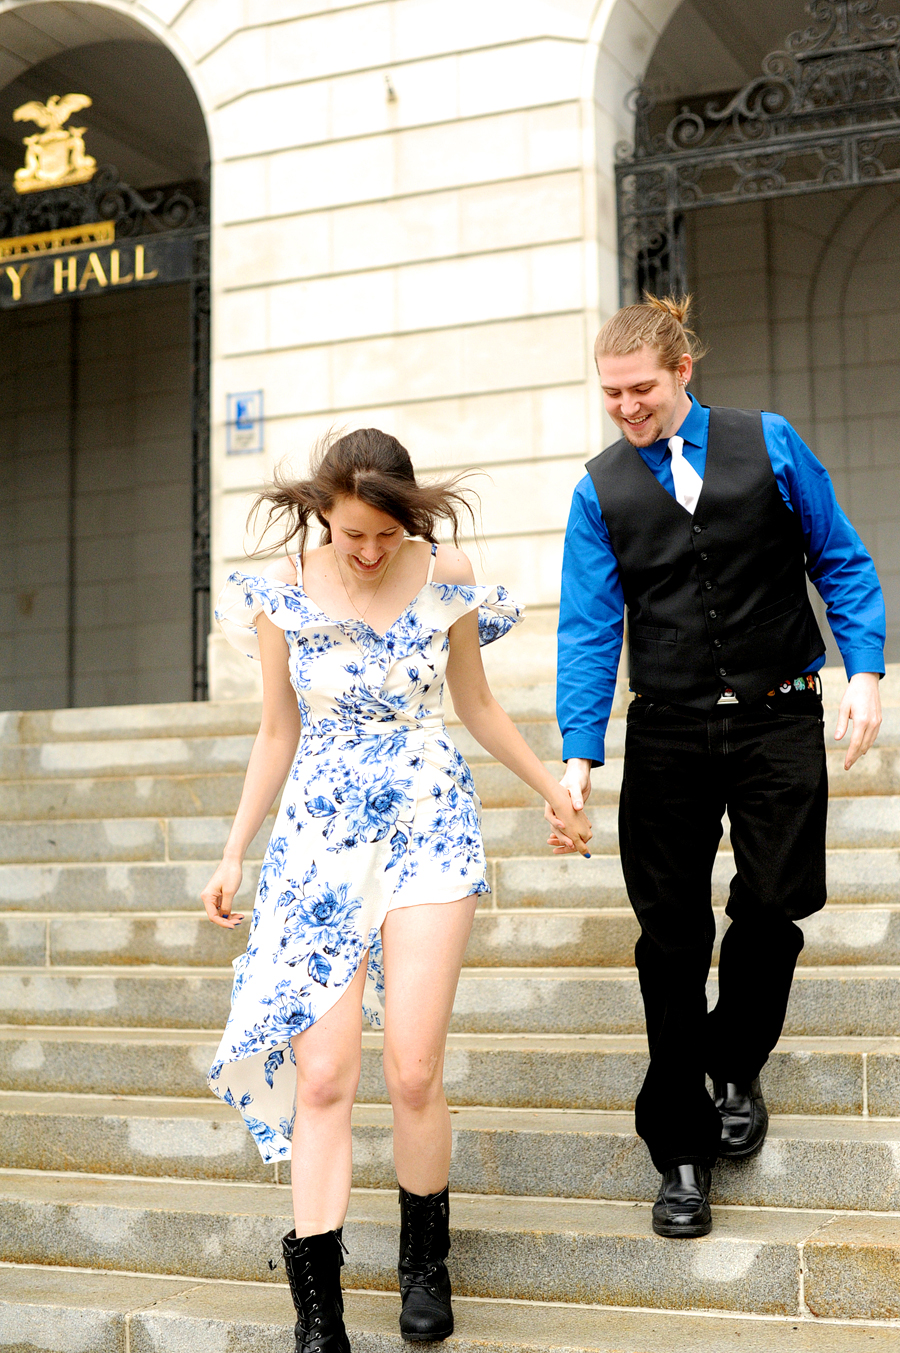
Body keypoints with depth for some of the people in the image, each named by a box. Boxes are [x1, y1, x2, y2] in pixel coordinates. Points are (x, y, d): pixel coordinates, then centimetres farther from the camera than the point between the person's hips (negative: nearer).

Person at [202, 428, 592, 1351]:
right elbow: (278, 734, 8)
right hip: (320, 835, 1)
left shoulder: (446, 577, -2)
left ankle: (424, 1259, 21)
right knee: (322, 1075, -6)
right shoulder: (282, 595, -2)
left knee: (413, 1071, -6)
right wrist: (234, 854, 9)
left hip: (429, 826, 0)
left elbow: (477, 705, 12)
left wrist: (554, 790, 19)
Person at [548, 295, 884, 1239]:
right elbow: (589, 626, 0)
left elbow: (841, 562, 6)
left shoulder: (769, 445, 3)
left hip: (777, 722, 0)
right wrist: (579, 754, -8)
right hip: (666, 735, 1)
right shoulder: (600, 489, 5)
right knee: (672, 940, 2)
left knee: (774, 904, -5)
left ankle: (735, 1067, 27)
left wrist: (864, 670, -6)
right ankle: (682, 1151, 14)